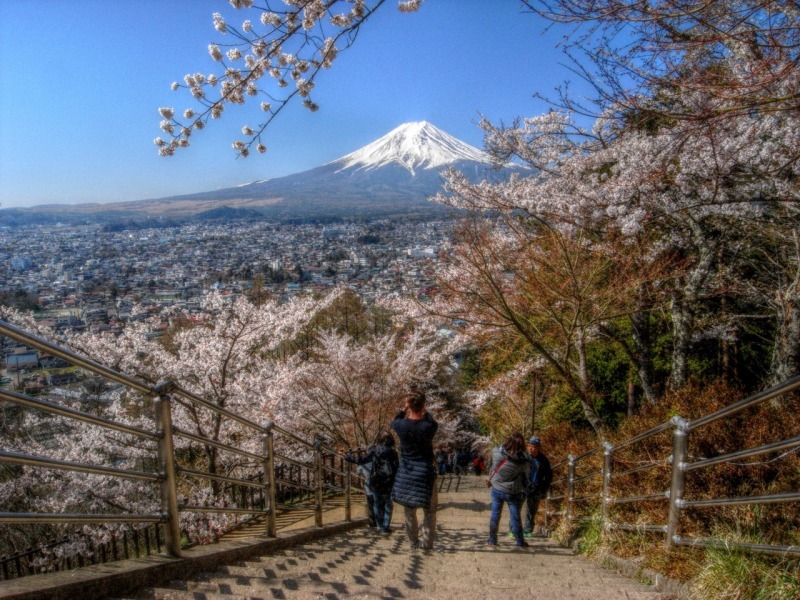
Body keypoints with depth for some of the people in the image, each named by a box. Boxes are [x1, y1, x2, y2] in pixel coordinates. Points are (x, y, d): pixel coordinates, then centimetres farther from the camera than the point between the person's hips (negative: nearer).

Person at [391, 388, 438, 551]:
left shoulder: (401, 426, -14)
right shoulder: (428, 427, -20)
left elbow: (394, 422, 12)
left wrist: (404, 409, 18)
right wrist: (425, 412, 15)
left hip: (406, 474, 2)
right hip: (425, 472, -2)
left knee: (409, 510, 16)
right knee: (429, 510, 13)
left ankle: (413, 542, 24)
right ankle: (428, 542, 16)